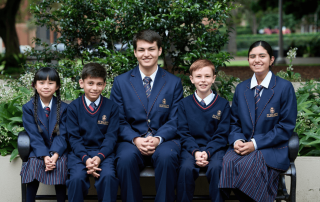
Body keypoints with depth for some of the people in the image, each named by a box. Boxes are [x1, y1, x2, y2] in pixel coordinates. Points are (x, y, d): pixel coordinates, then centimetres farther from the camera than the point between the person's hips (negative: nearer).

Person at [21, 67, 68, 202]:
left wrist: (55, 155, -21)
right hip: (38, 150, 0)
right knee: (34, 165, -27)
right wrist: (45, 156, -21)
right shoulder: (28, 107, 0)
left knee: (60, 165, -27)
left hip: (58, 149, 0)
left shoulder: (63, 108, 1)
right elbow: (34, 135, -7)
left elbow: (62, 134, -5)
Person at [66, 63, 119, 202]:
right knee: (77, 178, -28)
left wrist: (99, 157, -16)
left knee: (108, 176, -29)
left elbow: (111, 136, 1)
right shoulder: (73, 107, 5)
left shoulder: (111, 107, 5)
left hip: (103, 152, 0)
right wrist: (86, 158, -15)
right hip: (80, 152, 0)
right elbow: (74, 137, 1)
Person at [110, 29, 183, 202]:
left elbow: (175, 120, 4)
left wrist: (158, 138, -16)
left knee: (166, 156, -35)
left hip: (164, 140, 0)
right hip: (132, 141, 0)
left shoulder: (174, 82, 9)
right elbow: (119, 120, 5)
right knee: (126, 157, -34)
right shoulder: (121, 82, 9)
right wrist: (135, 139, -14)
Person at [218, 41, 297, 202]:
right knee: (228, 162, -30)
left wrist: (255, 144, -13)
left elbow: (286, 126, -4)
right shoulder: (241, 88, 15)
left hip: (272, 149, -4)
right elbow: (234, 122, 17)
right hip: (244, 146, 4)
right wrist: (237, 140, -7)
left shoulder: (284, 87, 0)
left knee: (247, 165, -35)